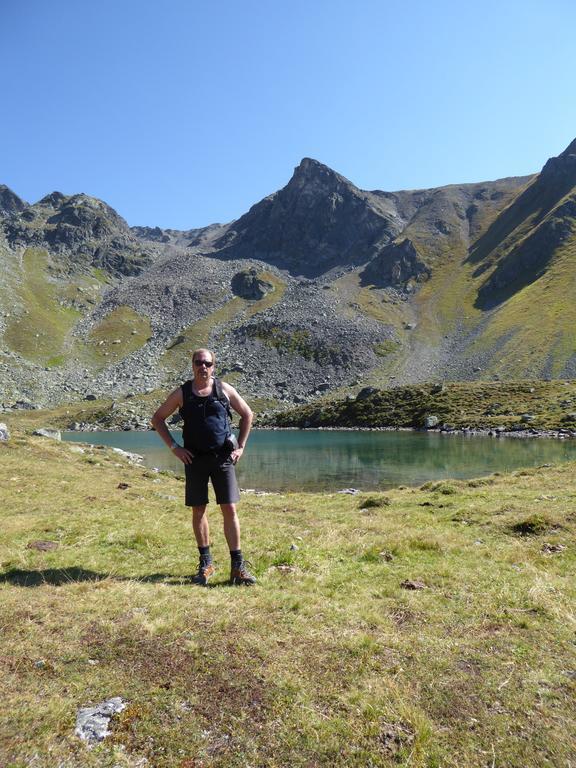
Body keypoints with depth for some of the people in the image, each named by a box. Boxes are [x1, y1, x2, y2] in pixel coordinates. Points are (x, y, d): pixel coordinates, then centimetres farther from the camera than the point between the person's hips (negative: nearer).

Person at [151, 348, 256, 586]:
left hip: (223, 458, -1)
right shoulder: (181, 393, 2)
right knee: (198, 511, 6)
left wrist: (241, 446, 5)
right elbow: (157, 419, 10)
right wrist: (174, 447, 1)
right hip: (194, 459, 1)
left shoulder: (224, 389, 2)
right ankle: (206, 564, 20)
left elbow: (247, 414, 11)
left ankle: (237, 566, 6)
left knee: (229, 509, -3)